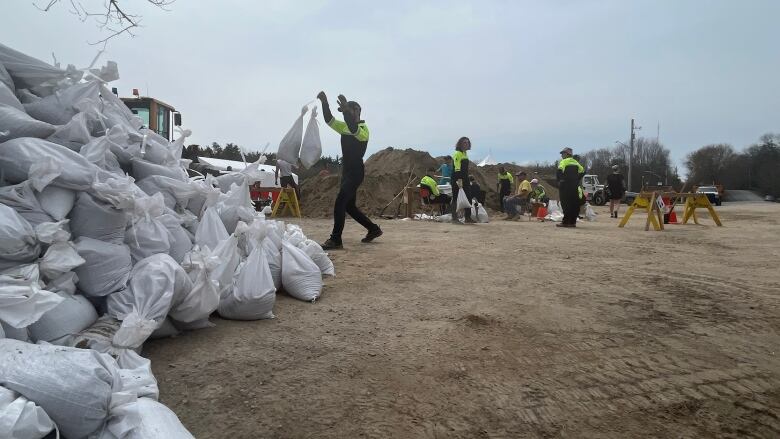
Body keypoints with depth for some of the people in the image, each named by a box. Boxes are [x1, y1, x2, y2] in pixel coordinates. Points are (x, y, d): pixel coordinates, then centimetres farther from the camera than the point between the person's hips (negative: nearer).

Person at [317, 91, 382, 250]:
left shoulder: (363, 128, -9)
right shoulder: (345, 127, 16)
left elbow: (355, 130, -33)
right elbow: (329, 120, 7)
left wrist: (346, 110, -43)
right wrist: (324, 102, -7)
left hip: (355, 173, -9)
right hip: (347, 172, 9)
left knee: (339, 204, -17)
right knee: (349, 206, 14)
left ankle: (335, 240, -14)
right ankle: (374, 229, 26)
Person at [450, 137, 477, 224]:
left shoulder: (465, 153, 18)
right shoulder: (457, 153, -11)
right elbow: (456, 168, -20)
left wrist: (466, 179, 20)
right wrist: (459, 180, -27)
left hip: (465, 179, 10)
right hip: (457, 179, -9)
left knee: (468, 197, 9)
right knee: (455, 198, -4)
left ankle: (468, 218, 16)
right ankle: (454, 218, -1)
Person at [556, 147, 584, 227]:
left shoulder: (564, 161, -6)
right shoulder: (575, 162, 16)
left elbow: (559, 172, -20)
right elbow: (582, 171, 19)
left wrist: (559, 180, -8)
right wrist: (576, 180, 18)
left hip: (565, 185, -7)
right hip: (574, 186, 7)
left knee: (566, 204, -7)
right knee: (574, 204, 7)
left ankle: (565, 222, -9)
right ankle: (572, 222, 9)